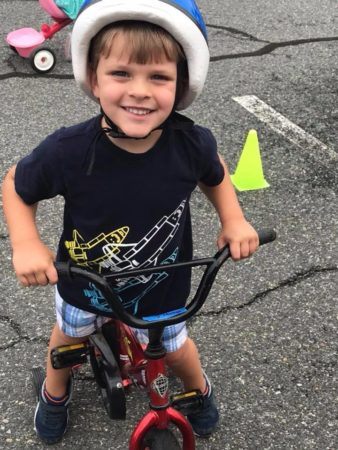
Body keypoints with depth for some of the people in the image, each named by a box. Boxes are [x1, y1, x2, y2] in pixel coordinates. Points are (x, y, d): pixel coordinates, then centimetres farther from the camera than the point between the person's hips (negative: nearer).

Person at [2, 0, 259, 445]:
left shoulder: (192, 144, -29)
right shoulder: (67, 151, -35)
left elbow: (215, 174, -3)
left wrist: (234, 220, -16)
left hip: (161, 287, 0)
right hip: (83, 281, 0)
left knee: (175, 347, 26)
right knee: (69, 333, 30)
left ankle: (199, 388, 62)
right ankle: (55, 391, 64)